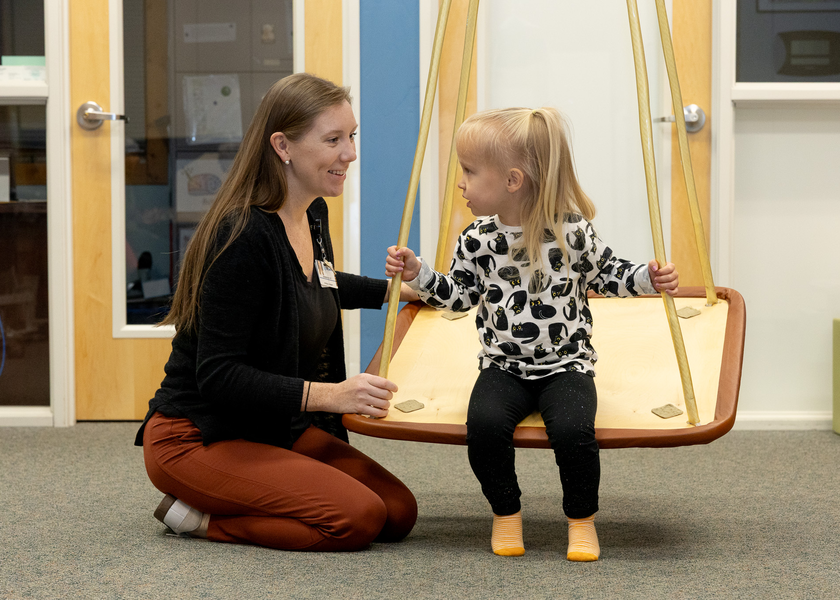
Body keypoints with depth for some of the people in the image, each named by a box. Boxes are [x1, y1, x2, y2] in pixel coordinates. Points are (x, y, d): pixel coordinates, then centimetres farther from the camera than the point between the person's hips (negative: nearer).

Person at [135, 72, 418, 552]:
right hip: (197, 436, -10)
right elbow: (217, 376, -26)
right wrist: (326, 394, -31)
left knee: (399, 512, -2)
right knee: (358, 519, -23)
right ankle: (198, 515, -4)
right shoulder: (243, 237, -23)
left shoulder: (313, 214, 5)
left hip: (278, 428, 10)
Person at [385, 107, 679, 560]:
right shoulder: (477, 240, 1)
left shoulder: (572, 231, -7)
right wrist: (418, 274, 0)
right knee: (484, 423, -28)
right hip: (504, 366, 2)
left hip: (566, 364, -2)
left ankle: (582, 519, -3)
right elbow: (458, 294, 13)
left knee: (573, 429, -30)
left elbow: (604, 273, 8)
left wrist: (646, 279, -8)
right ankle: (506, 514, -2)